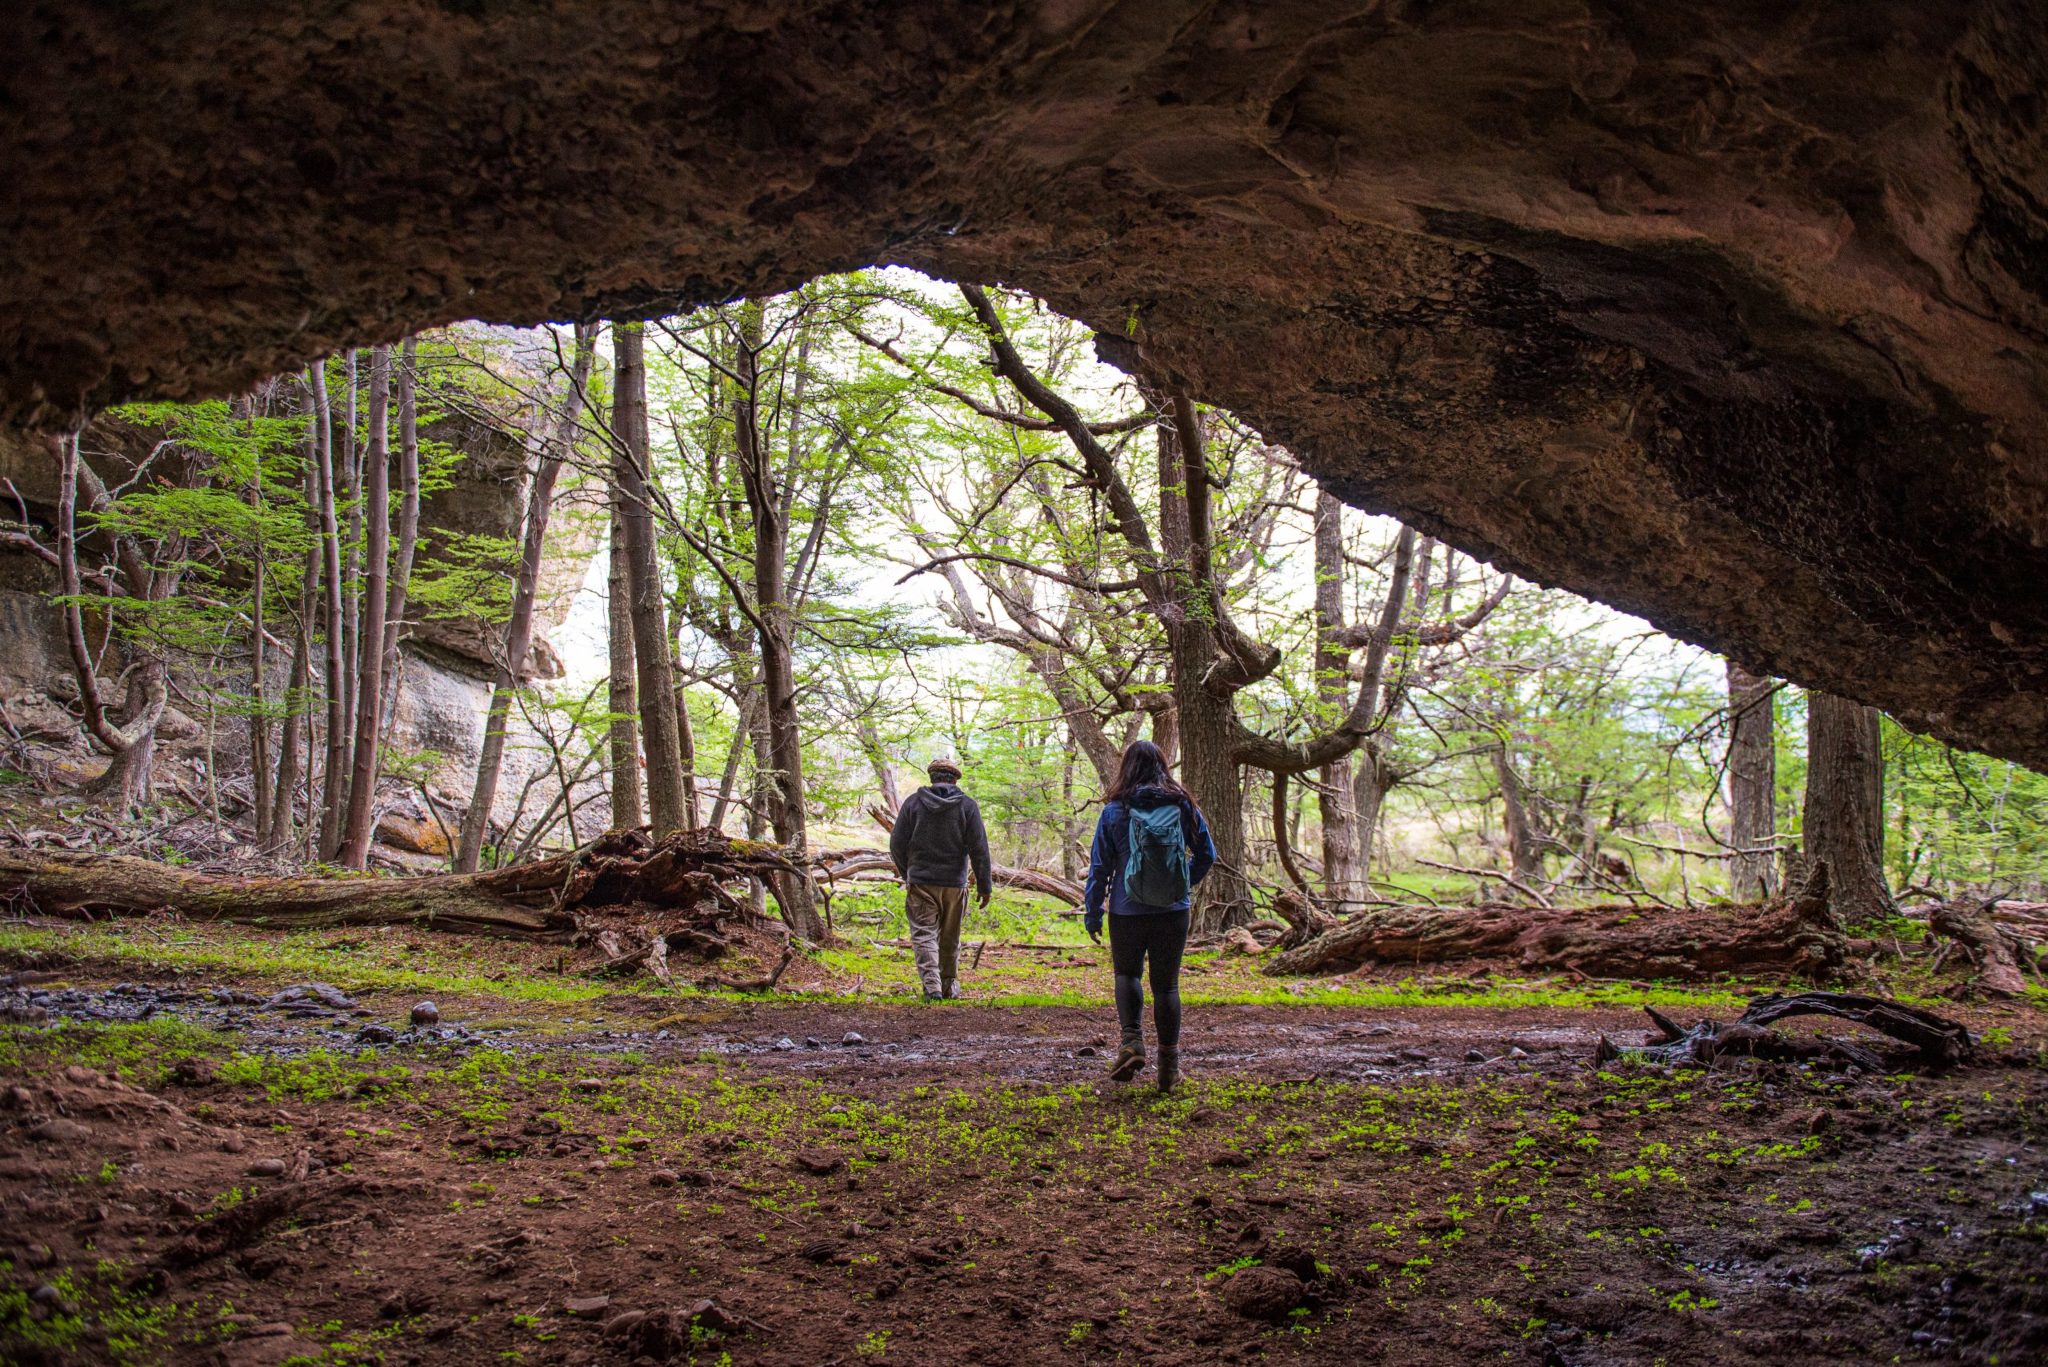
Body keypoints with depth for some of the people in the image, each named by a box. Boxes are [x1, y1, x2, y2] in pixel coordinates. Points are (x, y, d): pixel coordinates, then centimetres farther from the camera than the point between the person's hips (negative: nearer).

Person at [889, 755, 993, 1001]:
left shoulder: (913, 802, -1)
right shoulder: (967, 806, -2)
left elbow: (897, 844, 0)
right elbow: (979, 849, -6)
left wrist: (907, 874, 17)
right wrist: (985, 886, 0)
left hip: (921, 882, -1)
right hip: (954, 884, 1)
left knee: (924, 935, -1)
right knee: (950, 938, 15)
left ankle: (931, 984, -19)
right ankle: (949, 985, 25)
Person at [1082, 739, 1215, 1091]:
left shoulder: (1115, 810, -7)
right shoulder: (1182, 806, -2)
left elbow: (1100, 865, -4)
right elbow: (1206, 854, 6)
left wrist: (1093, 912, 5)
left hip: (1127, 913, -1)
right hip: (1173, 913, 1)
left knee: (1127, 974, 20)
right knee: (1166, 984, 11)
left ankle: (1132, 1040, -3)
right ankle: (1169, 1067, 12)